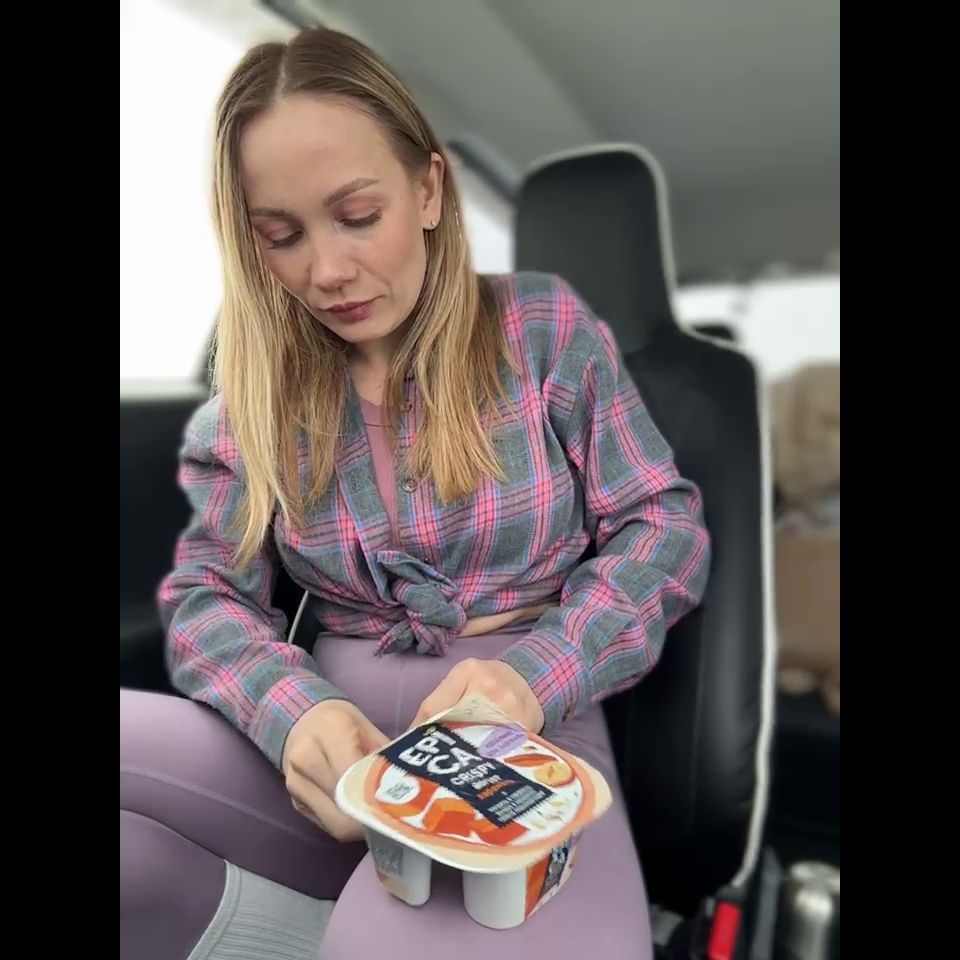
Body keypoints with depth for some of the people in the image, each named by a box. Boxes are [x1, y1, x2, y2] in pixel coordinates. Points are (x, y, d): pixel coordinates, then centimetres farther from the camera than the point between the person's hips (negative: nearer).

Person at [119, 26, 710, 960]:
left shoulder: (544, 324, -2)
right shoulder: (255, 393, 4)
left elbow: (665, 527, -2)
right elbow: (208, 594, 3)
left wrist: (537, 671, -19)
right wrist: (294, 706, -20)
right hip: (336, 732, 4)